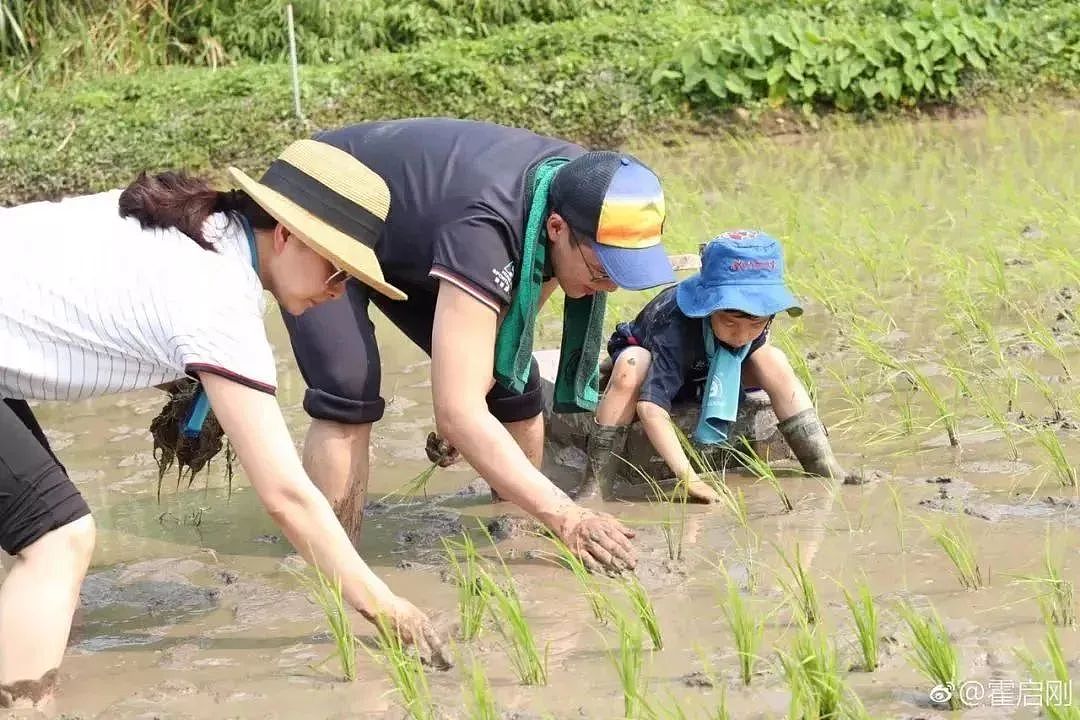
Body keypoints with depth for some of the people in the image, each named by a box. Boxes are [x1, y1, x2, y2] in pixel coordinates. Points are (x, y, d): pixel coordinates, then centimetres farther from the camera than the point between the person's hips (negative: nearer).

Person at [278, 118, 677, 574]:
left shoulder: (581, 190, -20)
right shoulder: (484, 226, -43)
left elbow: (516, 308, 1)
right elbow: (457, 413, -46)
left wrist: (466, 406, -6)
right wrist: (565, 516, -49)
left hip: (405, 237, 7)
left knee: (512, 384, -3)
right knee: (350, 396, -27)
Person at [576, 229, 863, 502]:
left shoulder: (759, 305, -26)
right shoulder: (676, 326, -44)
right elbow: (651, 405, -52)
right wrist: (688, 477, -58)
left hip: (707, 373, 5)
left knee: (773, 361, -22)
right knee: (631, 367, -40)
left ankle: (824, 467, -16)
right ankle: (596, 485, -37)